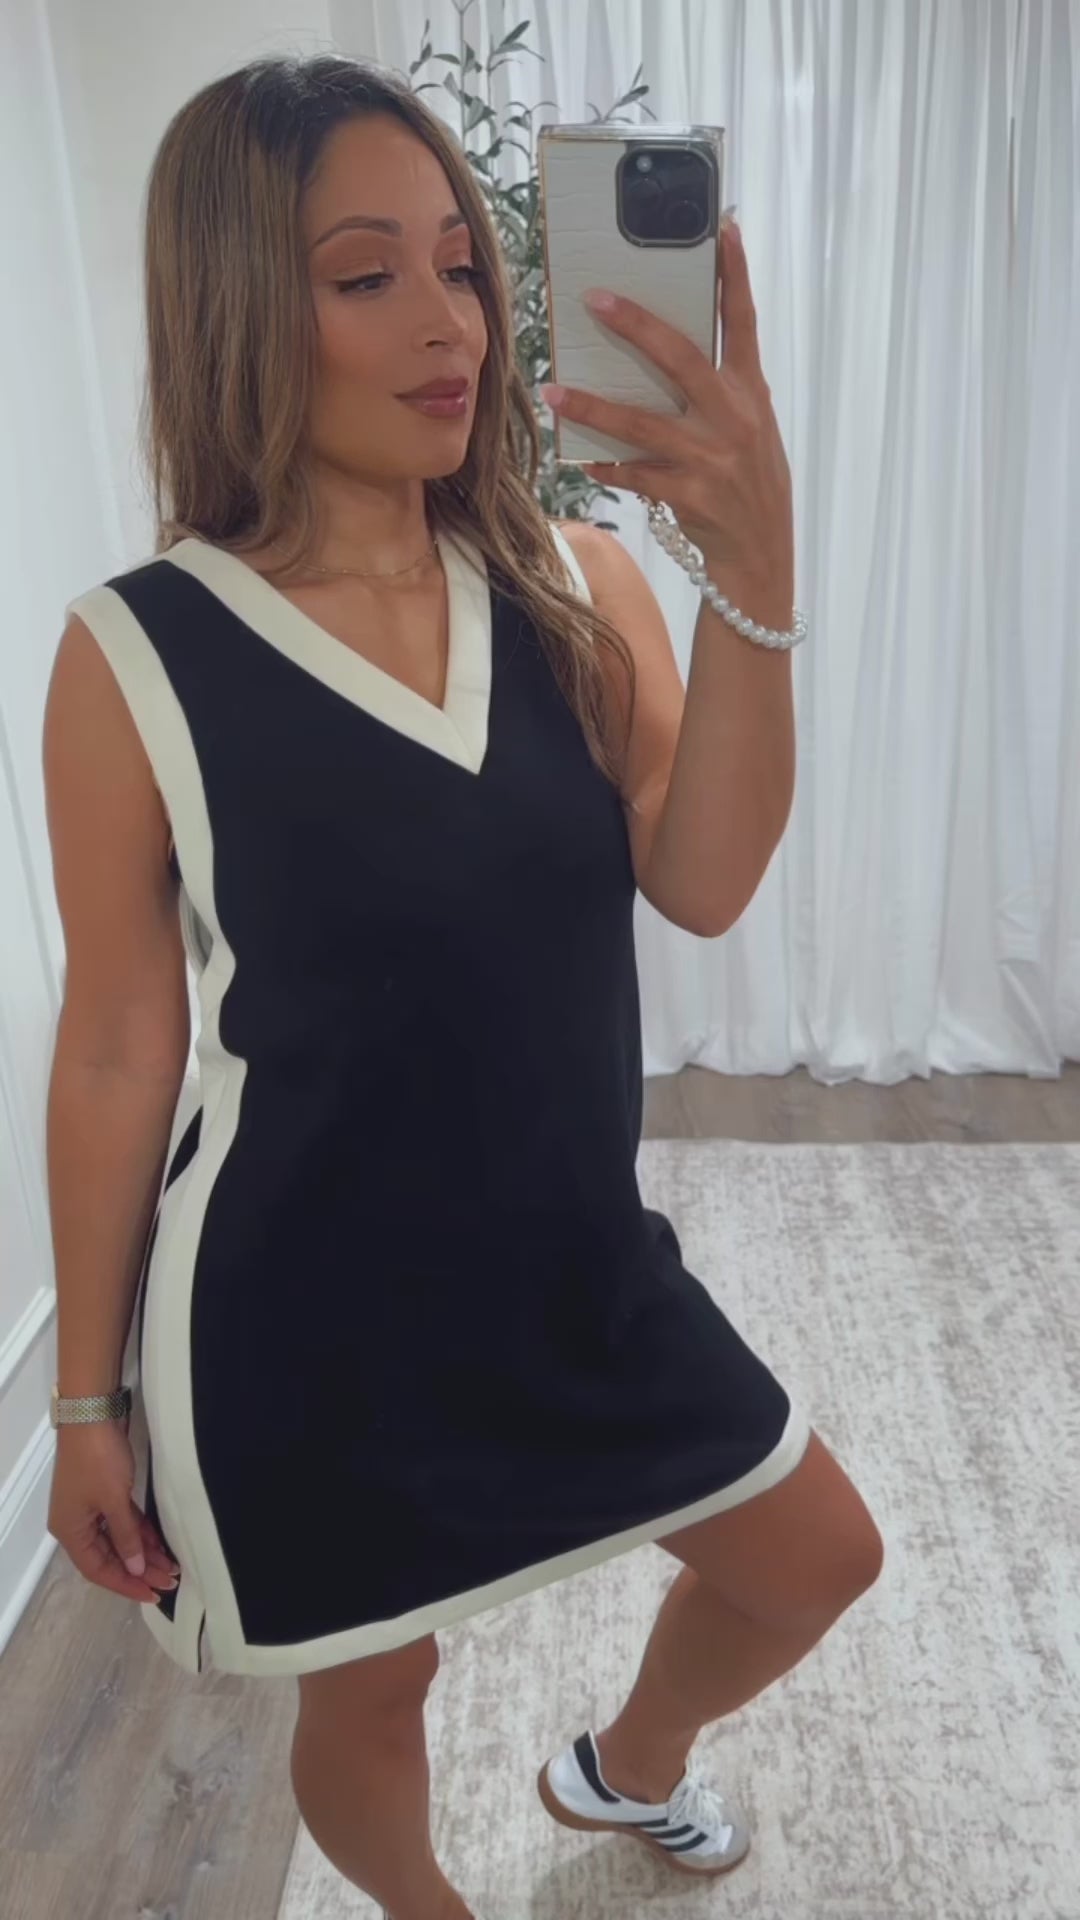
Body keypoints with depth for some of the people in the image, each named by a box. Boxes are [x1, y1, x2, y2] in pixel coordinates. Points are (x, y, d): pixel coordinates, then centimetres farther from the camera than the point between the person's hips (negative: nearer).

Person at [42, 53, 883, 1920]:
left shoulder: (580, 586, -4)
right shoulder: (138, 658, -14)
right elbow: (115, 1050, -9)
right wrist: (89, 1401, -2)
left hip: (580, 1266, 5)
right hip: (310, 1313, -4)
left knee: (819, 1561, 20)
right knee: (371, 1683, 19)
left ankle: (621, 1766, 55)